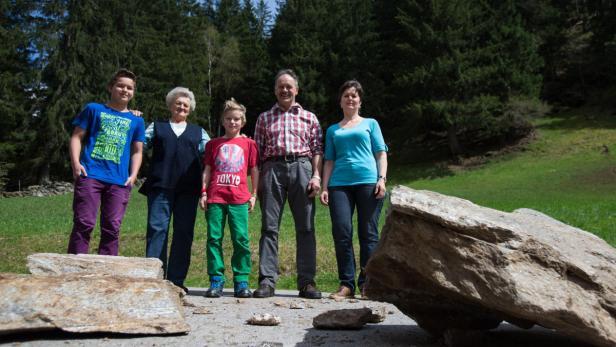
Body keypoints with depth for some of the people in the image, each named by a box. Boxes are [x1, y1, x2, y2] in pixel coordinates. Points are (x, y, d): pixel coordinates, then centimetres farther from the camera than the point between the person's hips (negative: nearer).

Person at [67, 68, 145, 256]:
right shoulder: (94, 109, 11)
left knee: (112, 228, 3)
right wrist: (76, 163, -6)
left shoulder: (136, 120, 17)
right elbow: (77, 137, 9)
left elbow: (137, 151, 17)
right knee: (84, 223, -7)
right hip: (90, 175, -2)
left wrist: (133, 175, 3)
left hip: (119, 180, 2)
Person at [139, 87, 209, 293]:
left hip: (188, 189, 1)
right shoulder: (157, 127, 21)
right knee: (157, 229, -7)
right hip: (160, 186, -1)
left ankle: (176, 280, 5)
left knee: (184, 233, -1)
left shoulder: (198, 132, 23)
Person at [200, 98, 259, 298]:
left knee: (241, 239, -4)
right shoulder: (213, 144, 17)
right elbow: (207, 170, 14)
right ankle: (216, 281, 5)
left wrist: (254, 195, 6)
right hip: (215, 197, 1)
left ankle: (241, 282, 4)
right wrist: (203, 192, 4)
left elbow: (254, 170, 13)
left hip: (239, 199, -1)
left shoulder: (248, 143, 14)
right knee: (214, 238, -1)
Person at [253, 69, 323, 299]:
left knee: (305, 227, -2)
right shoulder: (264, 118, 20)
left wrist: (316, 176, -3)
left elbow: (317, 150, 10)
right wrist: (257, 181, 3)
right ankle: (267, 281, -3)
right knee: (269, 226, -4)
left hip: (301, 168, 0)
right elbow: (257, 152, 13)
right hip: (272, 169, 1)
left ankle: (307, 281, 1)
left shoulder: (309, 117, 18)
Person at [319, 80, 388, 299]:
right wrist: (324, 187, 6)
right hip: (339, 184, 2)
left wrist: (382, 178, -4)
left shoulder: (370, 124, 18)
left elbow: (381, 153, 10)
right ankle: (346, 284, -1)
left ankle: (367, 284, 3)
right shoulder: (333, 130, 22)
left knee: (368, 233, -2)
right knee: (341, 233, -7)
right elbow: (329, 160, 18)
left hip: (368, 182, -1)